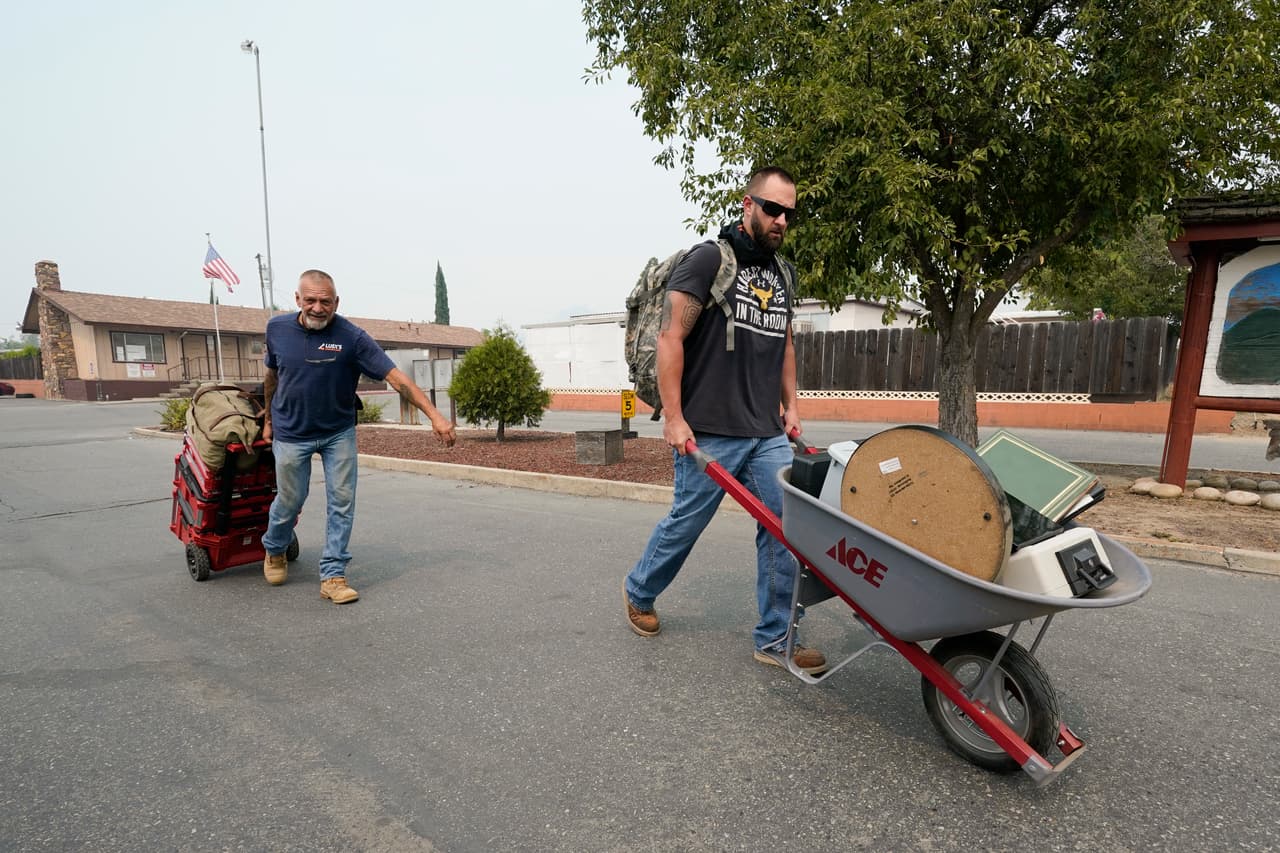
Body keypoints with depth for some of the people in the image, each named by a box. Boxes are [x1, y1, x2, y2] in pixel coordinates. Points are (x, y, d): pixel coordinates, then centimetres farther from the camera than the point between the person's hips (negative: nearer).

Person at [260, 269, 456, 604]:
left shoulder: (352, 337, -20)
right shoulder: (277, 328, -9)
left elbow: (396, 378, -27)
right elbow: (271, 375, 9)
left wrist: (435, 416, -36)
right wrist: (268, 419, 18)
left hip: (339, 432, -1)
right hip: (291, 433, 1)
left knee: (342, 502, -2)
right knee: (290, 500, 11)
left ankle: (332, 575, 10)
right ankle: (274, 551, 42)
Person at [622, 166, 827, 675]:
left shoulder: (782, 274, 16)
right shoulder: (708, 258, -6)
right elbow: (670, 337, -11)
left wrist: (790, 405, 17)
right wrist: (673, 418, -15)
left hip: (768, 434, 6)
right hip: (710, 431, -6)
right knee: (686, 522, 8)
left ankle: (775, 639, 15)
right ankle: (639, 592, 35)